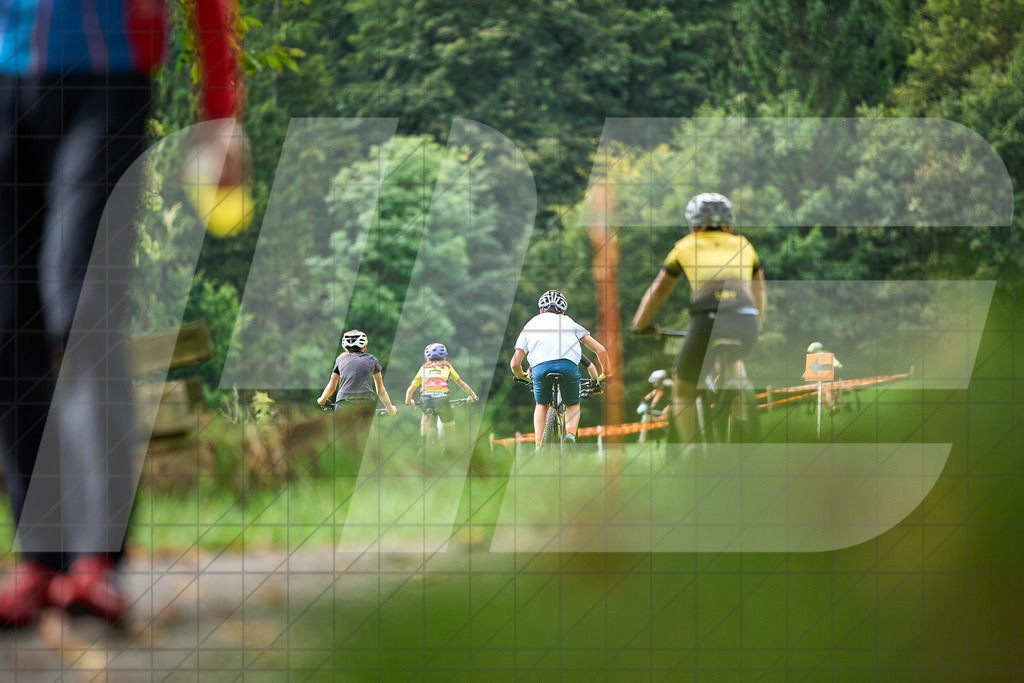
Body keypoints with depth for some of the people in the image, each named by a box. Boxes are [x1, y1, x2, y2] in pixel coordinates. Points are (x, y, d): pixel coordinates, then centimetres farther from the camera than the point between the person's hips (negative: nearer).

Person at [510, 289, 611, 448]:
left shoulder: (531, 324, 31)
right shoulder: (569, 322, 31)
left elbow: (515, 363, 24)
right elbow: (600, 350, 24)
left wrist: (521, 377, 47)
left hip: (540, 367, 0)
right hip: (568, 364, 0)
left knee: (542, 405, 30)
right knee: (573, 405, 26)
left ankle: (539, 446, 16)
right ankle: (570, 434, -3)